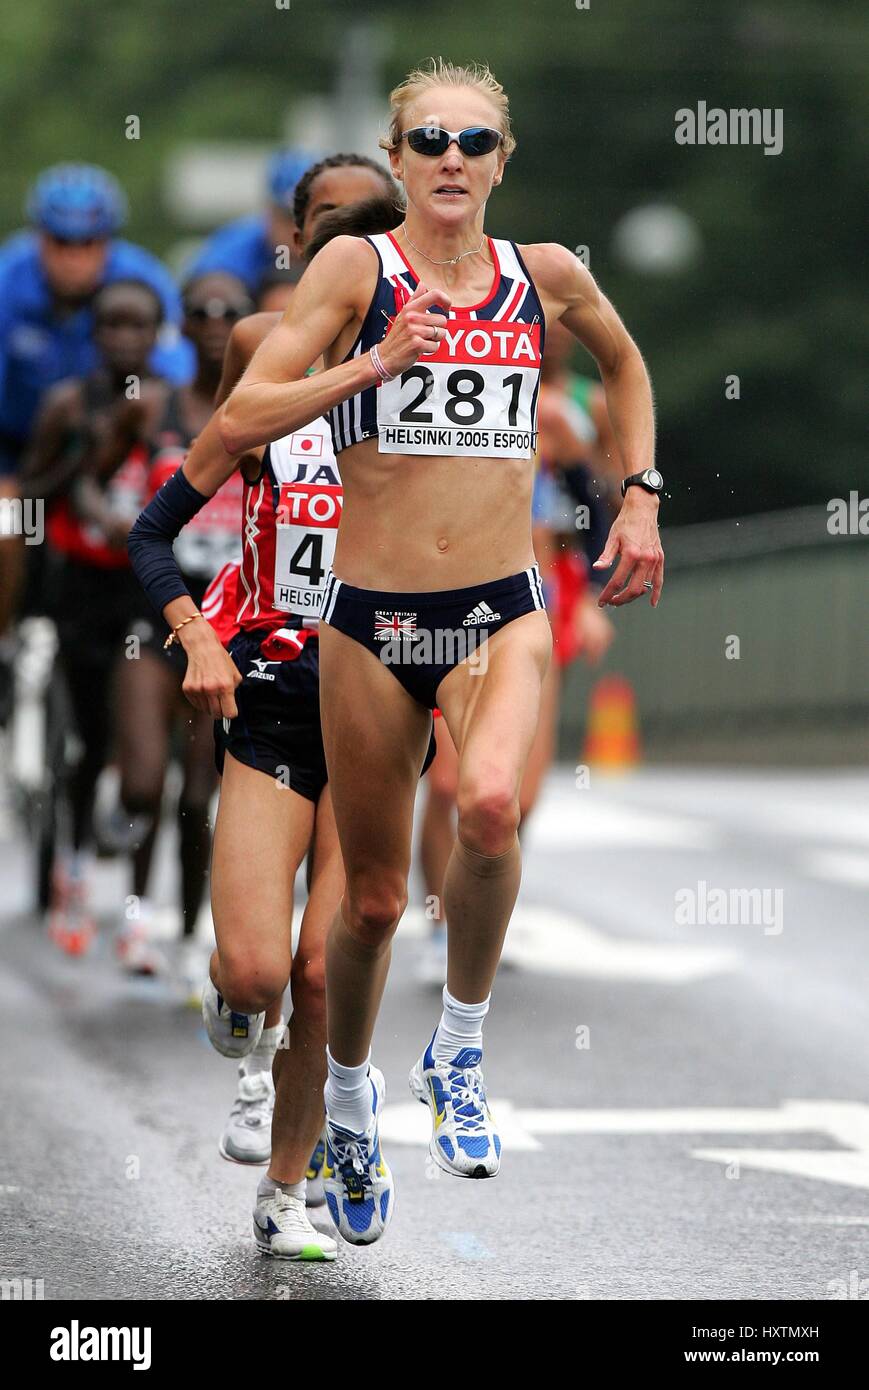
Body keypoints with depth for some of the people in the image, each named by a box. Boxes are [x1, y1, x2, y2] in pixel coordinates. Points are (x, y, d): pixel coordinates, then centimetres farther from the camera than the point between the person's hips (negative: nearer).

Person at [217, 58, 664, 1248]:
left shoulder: (546, 276, 5)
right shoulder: (356, 267, -4)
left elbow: (624, 361, 27)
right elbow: (240, 422, -9)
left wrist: (641, 497, 18)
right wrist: (373, 365, -18)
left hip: (503, 611, 1)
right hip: (371, 617, 0)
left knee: (491, 808, -30)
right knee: (373, 898, 9)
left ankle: (459, 1053, -6)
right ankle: (350, 1096, 38)